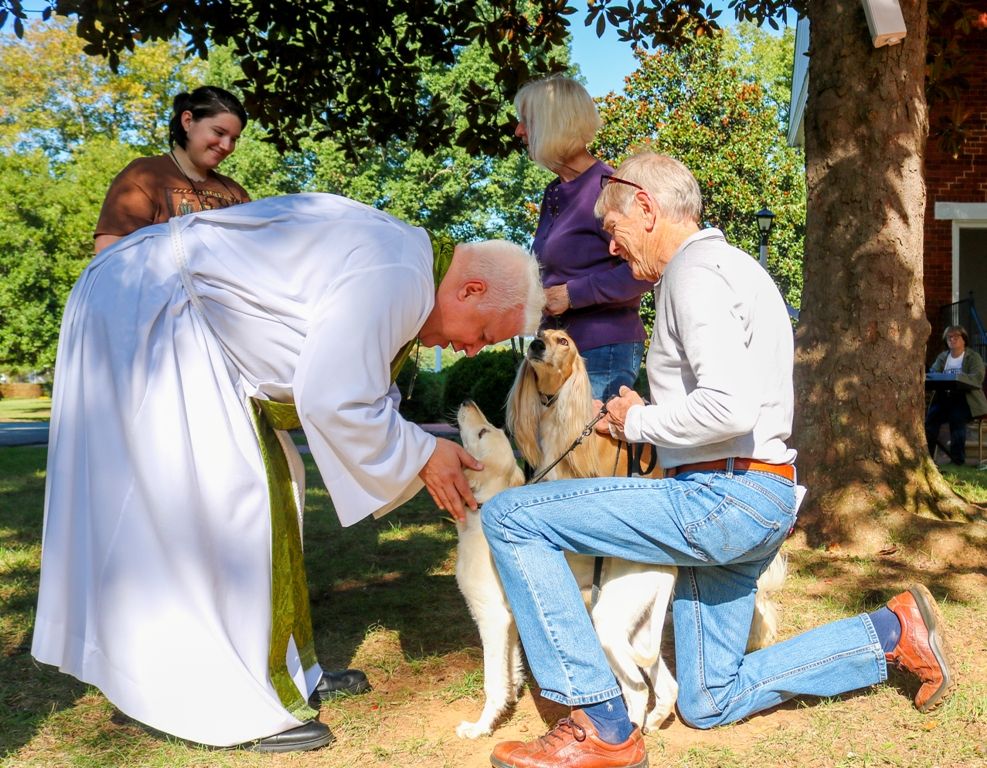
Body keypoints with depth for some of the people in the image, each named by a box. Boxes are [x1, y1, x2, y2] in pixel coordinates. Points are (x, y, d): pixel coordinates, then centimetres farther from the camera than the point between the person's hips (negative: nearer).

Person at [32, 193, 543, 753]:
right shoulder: (394, 275, -25)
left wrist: (427, 449, 4)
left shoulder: (393, 261, 8)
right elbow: (331, 399, -27)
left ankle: (284, 667, 22)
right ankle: (214, 704, -1)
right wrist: (420, 456, -13)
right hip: (144, 312, -11)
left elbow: (359, 388, 13)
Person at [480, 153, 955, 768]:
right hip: (763, 500, 11)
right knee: (709, 705, 18)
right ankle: (892, 632, 18)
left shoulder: (696, 271, -12)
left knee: (510, 516, -15)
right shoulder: (733, 267, 21)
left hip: (724, 498, -11)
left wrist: (638, 423, -10)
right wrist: (643, 418, 12)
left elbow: (730, 408, -27)